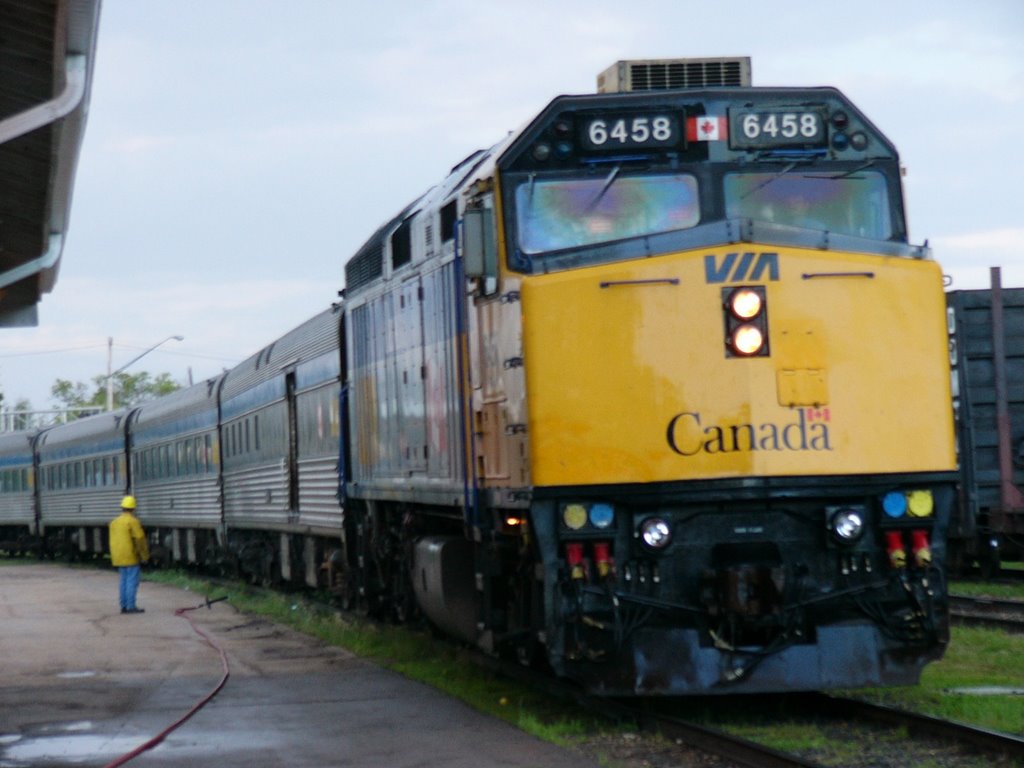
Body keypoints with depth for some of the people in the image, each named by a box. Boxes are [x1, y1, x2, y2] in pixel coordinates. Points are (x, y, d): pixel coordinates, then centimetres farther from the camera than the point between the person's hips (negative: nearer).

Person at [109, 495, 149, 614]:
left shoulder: (114, 522, 11)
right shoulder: (133, 521, -12)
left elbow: (113, 541, 14)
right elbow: (140, 539, -15)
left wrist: (114, 558, 20)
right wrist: (144, 555, -5)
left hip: (119, 557, 7)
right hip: (131, 557, -7)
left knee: (124, 581, 12)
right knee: (132, 581, -5)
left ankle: (124, 606, 12)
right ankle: (131, 606, -8)